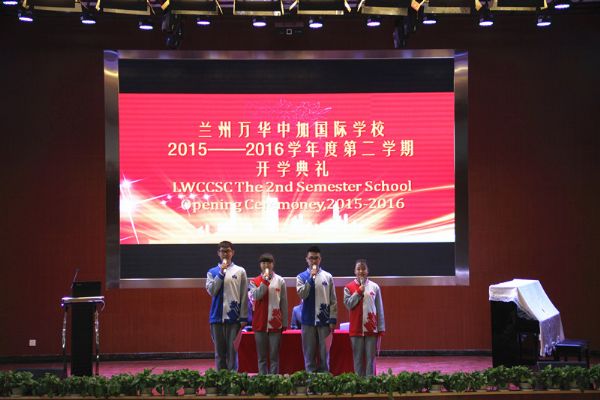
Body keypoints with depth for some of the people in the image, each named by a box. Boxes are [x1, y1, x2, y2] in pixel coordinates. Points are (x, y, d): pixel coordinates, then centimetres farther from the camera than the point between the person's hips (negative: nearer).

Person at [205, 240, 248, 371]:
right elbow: (211, 291, -6)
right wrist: (221, 272, -10)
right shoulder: (212, 272, 9)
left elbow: (244, 296, 3)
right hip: (217, 317, 2)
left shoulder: (240, 271, 5)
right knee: (219, 351, 5)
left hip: (234, 317, -1)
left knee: (232, 350, -2)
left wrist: (243, 317, -2)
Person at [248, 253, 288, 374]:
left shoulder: (280, 281, 4)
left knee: (274, 355, 1)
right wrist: (265, 280, -14)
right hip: (260, 323, 1)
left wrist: (284, 323, 4)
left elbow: (284, 304, 6)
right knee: (261, 355, 5)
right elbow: (256, 296, -13)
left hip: (275, 323, -1)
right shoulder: (254, 281, 6)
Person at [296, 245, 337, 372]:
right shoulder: (301, 277, 5)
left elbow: (333, 300, 4)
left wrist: (333, 319, -2)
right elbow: (302, 294, -12)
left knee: (324, 351, 3)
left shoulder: (328, 277, 4)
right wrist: (311, 277, -16)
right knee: (309, 351, 3)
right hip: (308, 320, 0)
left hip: (324, 320, 0)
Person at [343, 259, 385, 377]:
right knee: (358, 357, 4)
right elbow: (348, 304, -8)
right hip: (356, 328, 0)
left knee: (370, 357, 2)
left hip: (371, 328, 0)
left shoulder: (374, 287, 4)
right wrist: (359, 291, -13)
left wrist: (381, 328, 3)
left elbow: (379, 309, 5)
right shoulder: (349, 287, 4)